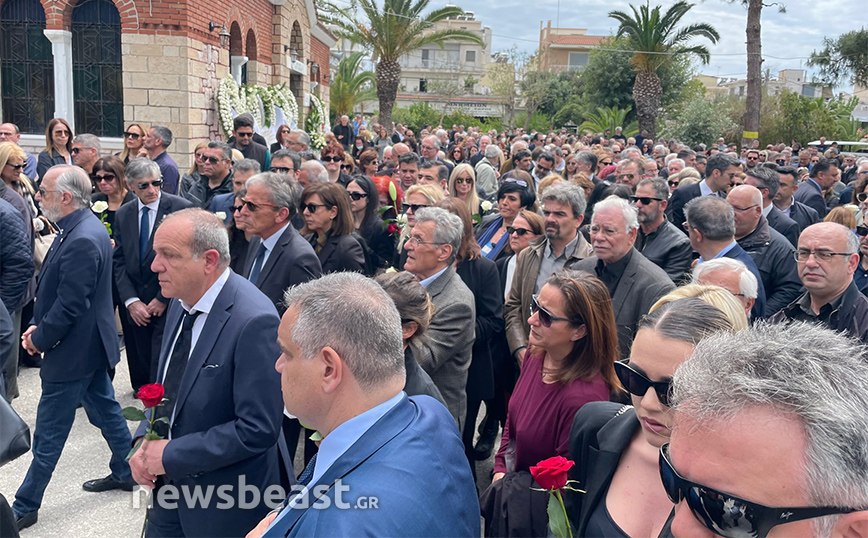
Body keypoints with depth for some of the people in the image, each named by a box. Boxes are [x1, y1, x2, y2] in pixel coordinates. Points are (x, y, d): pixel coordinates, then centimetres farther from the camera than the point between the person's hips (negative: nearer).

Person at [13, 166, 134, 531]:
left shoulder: (81, 240, -27)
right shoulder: (81, 227, 5)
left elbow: (69, 305, -26)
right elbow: (56, 288, 11)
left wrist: (40, 339, -12)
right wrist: (37, 325, 2)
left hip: (74, 351, -10)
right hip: (91, 344, 10)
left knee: (48, 434, 4)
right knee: (104, 408, 22)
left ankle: (25, 508, 18)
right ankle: (126, 472, 36)